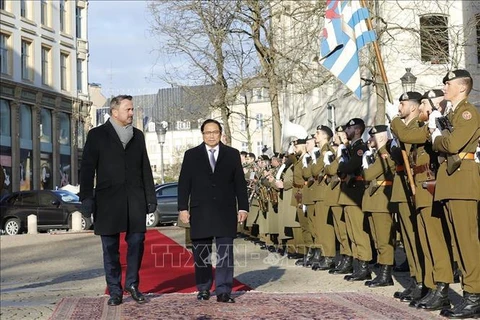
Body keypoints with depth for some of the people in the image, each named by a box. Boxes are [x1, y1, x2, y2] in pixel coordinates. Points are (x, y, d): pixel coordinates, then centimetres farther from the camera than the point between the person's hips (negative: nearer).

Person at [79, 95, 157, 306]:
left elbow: (145, 168, 14)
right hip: (108, 199, -2)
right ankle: (115, 290, 10)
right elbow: (87, 168, 0)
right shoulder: (97, 135, 4)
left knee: (137, 241, -2)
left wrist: (150, 197, 9)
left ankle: (132, 284, 14)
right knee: (110, 247, 2)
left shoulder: (137, 135, 15)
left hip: (135, 199, 3)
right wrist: (87, 197, -8)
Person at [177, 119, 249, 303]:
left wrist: (243, 207, 1)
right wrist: (183, 208, -2)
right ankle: (203, 289, 16)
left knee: (225, 253, -4)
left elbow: (240, 183, 7)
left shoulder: (232, 154, 8)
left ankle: (223, 291, -3)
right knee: (201, 253, 5)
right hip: (200, 212, 0)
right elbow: (184, 184, 5)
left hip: (226, 212, 0)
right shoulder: (191, 155, 8)